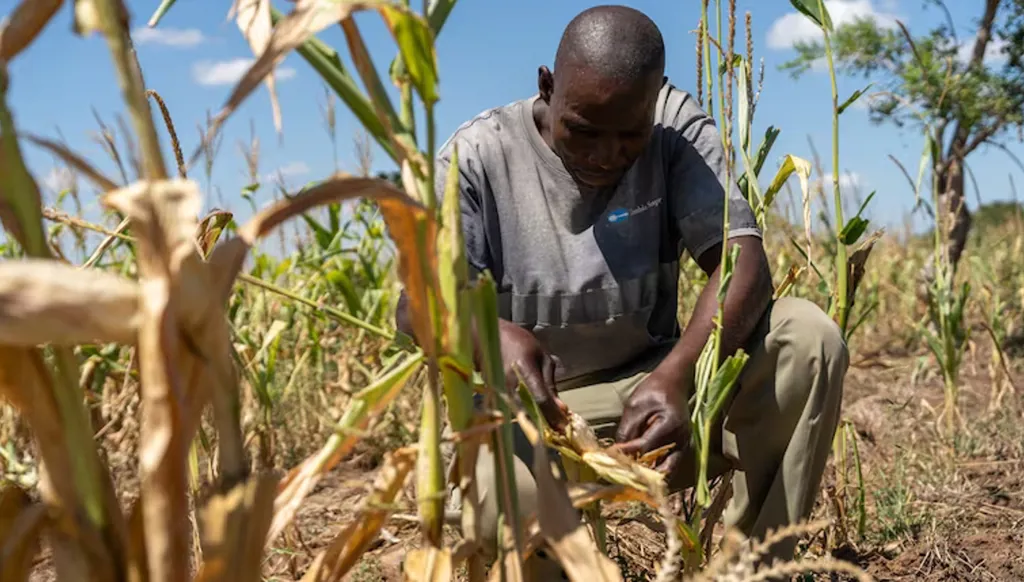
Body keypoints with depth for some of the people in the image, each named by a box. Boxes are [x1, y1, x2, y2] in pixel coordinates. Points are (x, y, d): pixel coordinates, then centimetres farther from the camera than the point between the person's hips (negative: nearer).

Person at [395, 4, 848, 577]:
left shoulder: (679, 126, -7)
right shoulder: (480, 155, -10)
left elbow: (744, 262, -18)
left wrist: (678, 374, -39)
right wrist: (491, 334, -43)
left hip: (656, 382, 3)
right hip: (533, 405, -2)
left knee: (809, 335, -22)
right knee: (502, 507, -37)